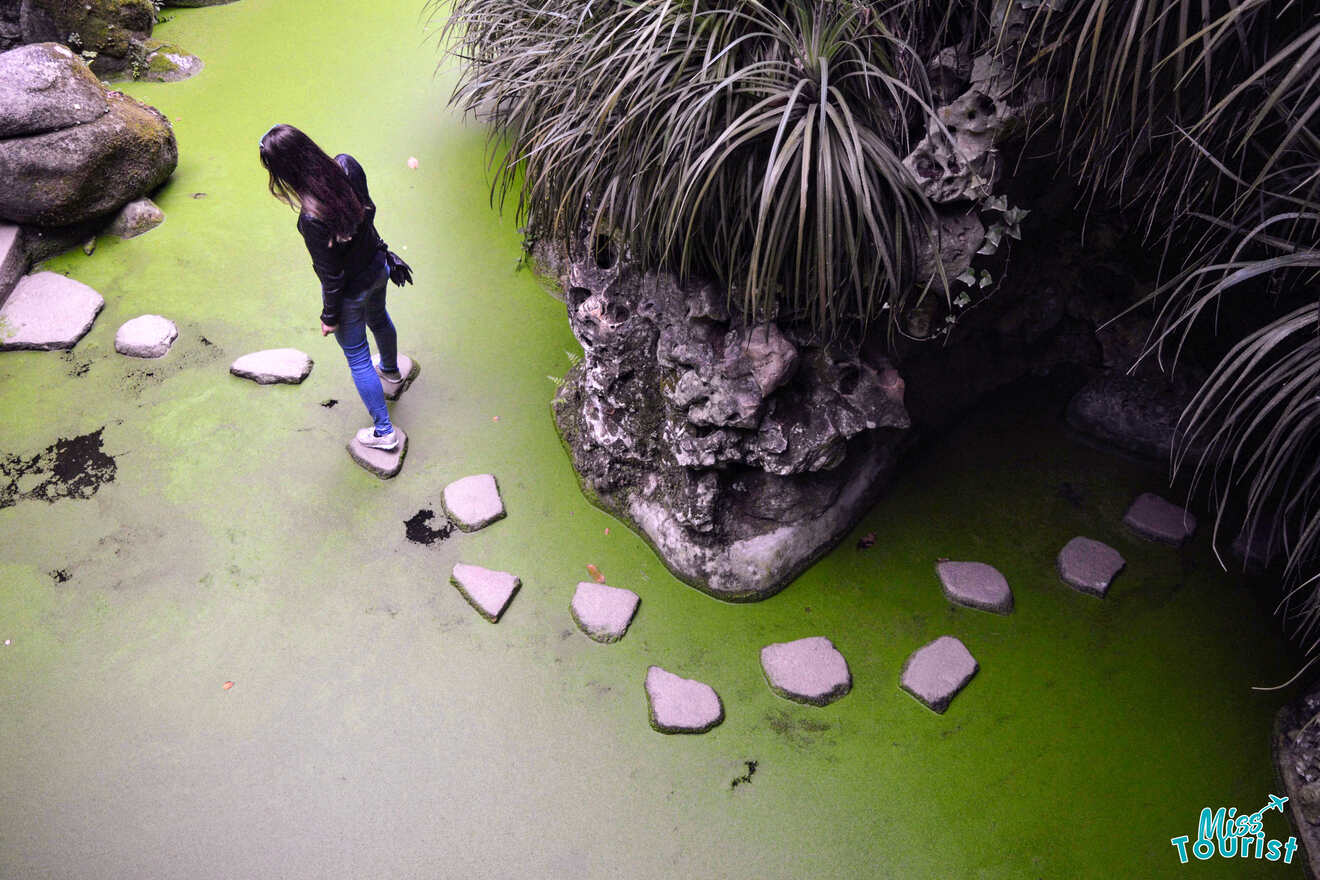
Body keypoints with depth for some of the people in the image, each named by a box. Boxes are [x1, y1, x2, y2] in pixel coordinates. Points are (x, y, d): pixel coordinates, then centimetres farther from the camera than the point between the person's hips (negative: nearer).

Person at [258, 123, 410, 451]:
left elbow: (331, 275, -25)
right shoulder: (347, 165, -20)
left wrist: (329, 316, -8)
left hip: (351, 291, -7)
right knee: (378, 318, 36)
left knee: (358, 358, 16)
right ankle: (391, 373, 67)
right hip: (377, 266, 7)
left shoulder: (313, 218, -38)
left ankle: (384, 432, 33)